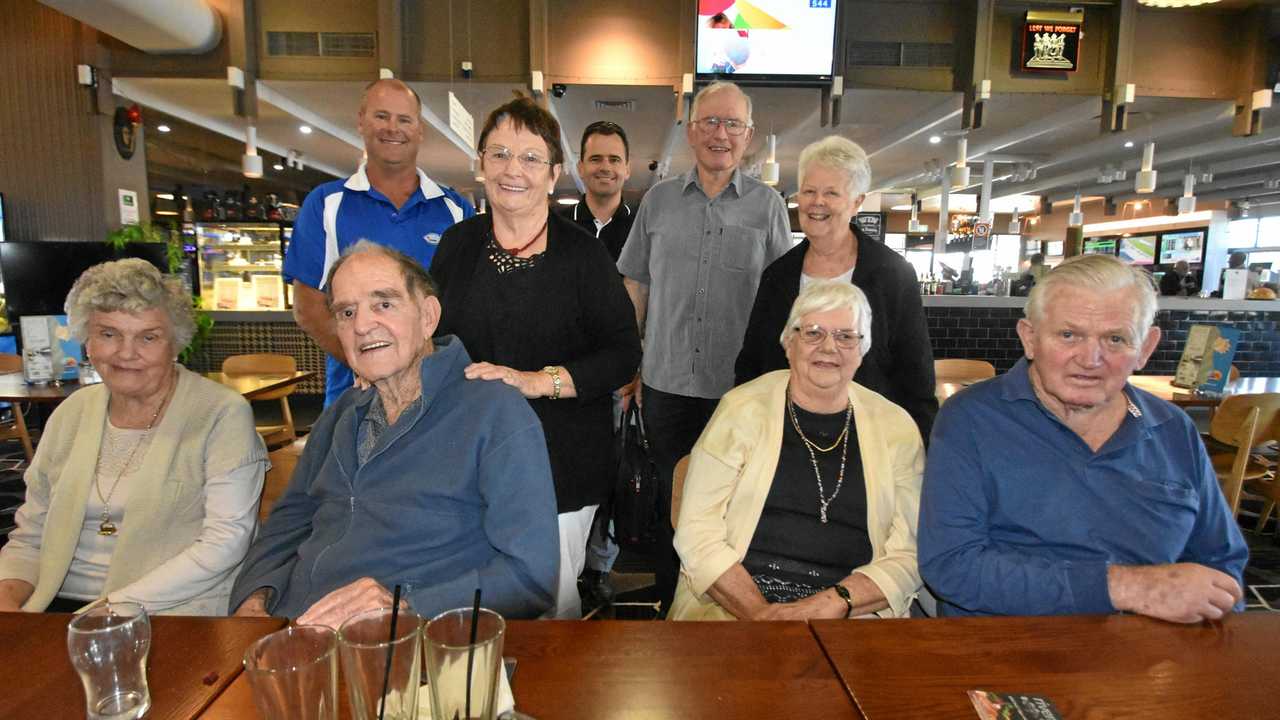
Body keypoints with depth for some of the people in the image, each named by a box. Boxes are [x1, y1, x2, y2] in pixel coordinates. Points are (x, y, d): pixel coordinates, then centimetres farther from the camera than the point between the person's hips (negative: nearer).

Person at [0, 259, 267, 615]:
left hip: (172, 611, -5)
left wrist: (111, 607, -17)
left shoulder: (223, 414, -9)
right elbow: (29, 538, 14)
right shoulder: (71, 413, 10)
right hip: (60, 604, 5)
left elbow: (224, 542, -15)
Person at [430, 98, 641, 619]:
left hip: (561, 463, -3)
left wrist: (538, 380, -19)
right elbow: (433, 339, 17)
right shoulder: (457, 244, 7)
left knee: (550, 600, 6)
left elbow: (624, 352, -9)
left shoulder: (583, 253, -5)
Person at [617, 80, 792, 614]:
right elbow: (635, 288, 10)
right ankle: (669, 606, 33)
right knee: (671, 500, 14)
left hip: (741, 389, -1)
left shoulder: (768, 205, 3)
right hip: (666, 384, 2)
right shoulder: (658, 200, 7)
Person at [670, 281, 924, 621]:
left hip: (853, 611, 2)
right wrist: (760, 612, -15)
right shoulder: (742, 409, 1)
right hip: (733, 605, -2)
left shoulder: (896, 428, 7)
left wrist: (833, 603, -12)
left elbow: (907, 555, 3)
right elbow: (697, 532, -3)